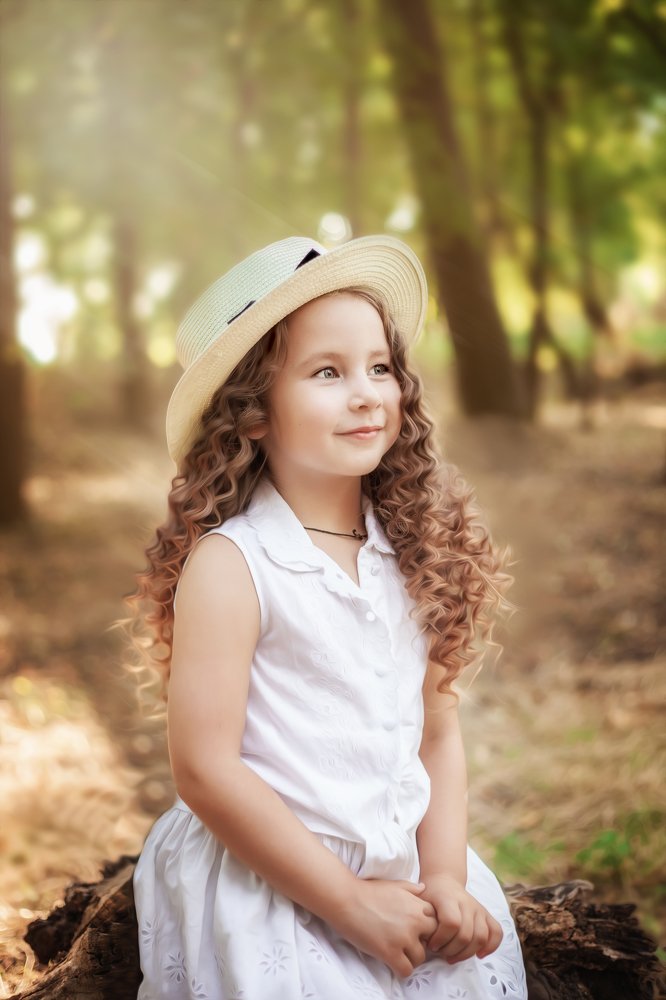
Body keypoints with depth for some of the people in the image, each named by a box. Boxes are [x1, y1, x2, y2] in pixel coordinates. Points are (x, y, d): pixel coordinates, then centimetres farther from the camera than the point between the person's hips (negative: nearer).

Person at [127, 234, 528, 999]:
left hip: (402, 883, 5)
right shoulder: (229, 564, -15)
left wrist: (445, 878, -7)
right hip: (265, 892, -5)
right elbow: (205, 772, -17)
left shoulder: (410, 553, 3)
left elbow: (439, 735, 6)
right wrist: (350, 902, -15)